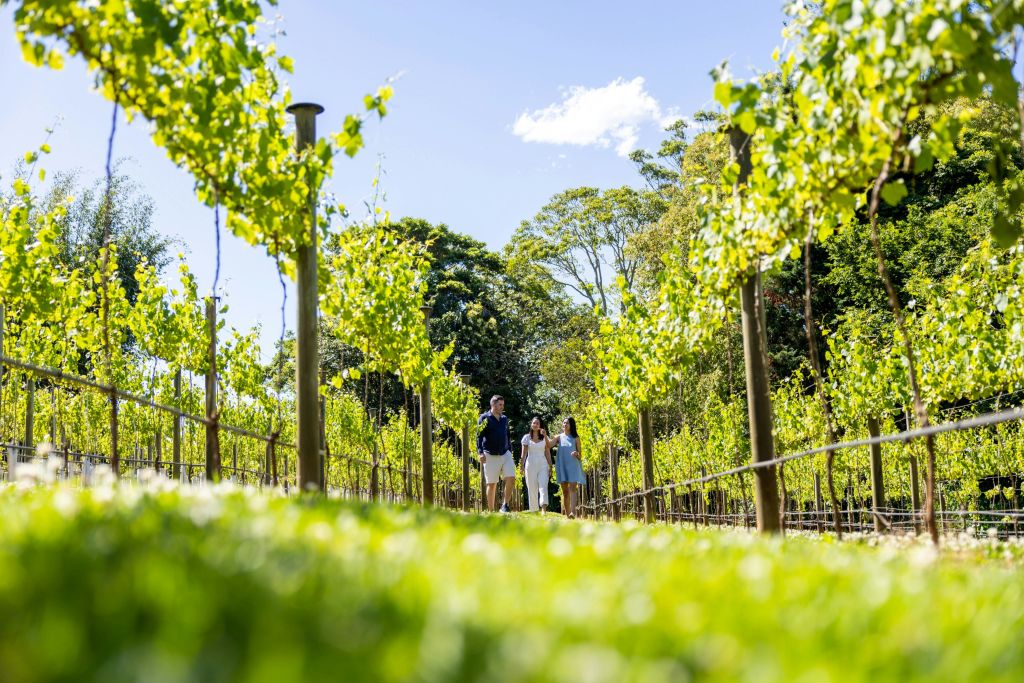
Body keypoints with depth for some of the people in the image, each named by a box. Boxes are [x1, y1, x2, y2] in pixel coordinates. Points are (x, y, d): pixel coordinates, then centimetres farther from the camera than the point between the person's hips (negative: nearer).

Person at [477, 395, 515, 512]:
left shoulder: (505, 418, 13)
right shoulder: (484, 418, -3)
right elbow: (479, 436, -7)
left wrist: (510, 452, 18)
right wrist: (480, 452, -18)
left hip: (505, 454, 4)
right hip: (490, 456, -4)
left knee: (511, 478, -13)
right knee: (492, 484, 1)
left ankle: (505, 505, -1)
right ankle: (491, 511, 9)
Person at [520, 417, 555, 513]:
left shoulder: (545, 438, 10)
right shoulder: (526, 437, 7)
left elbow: (548, 453, 9)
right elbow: (524, 453, 5)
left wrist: (550, 467, 4)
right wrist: (522, 466, -4)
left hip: (542, 465, 0)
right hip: (531, 465, 0)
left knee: (543, 487, -16)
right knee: (532, 489, 0)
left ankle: (544, 509, -28)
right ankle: (534, 511, 7)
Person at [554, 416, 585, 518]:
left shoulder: (575, 438, 6)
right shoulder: (559, 437, 9)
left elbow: (580, 455, 8)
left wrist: (576, 454, -15)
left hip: (573, 466, -2)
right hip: (562, 466, 2)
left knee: (572, 488, -15)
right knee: (565, 491, 3)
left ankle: (573, 512, -27)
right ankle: (567, 514, 6)